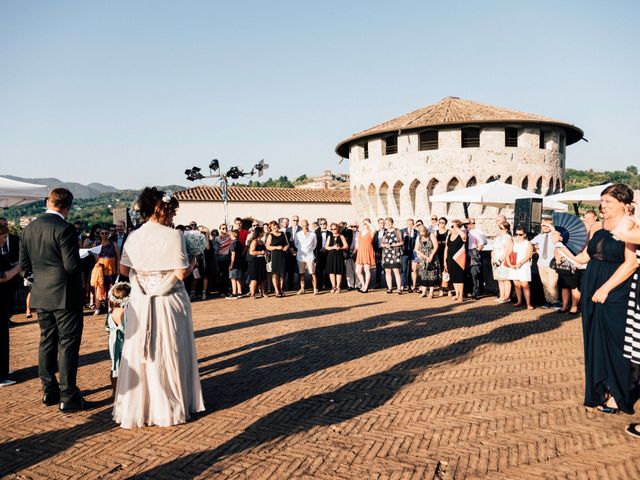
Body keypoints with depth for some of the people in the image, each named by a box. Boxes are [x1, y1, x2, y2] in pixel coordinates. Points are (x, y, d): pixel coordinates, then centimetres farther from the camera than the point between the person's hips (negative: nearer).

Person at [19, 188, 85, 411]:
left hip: (41, 296, 7)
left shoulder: (29, 228, 5)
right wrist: (86, 260, 0)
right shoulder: (64, 229, -17)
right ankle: (68, 397, 5)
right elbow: (72, 265, -20)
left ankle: (49, 391, 26)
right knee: (68, 344, 0)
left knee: (47, 342, 16)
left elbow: (24, 264, 8)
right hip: (65, 296, -7)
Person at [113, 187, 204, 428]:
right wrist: (192, 263, 4)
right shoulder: (173, 235, -14)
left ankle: (136, 407, 24)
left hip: (141, 303, 4)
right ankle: (169, 406, 22)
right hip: (169, 302, -4)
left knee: (139, 354, 13)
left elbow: (123, 269, 5)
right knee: (169, 353, 9)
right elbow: (181, 273, -16)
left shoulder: (134, 236, 0)